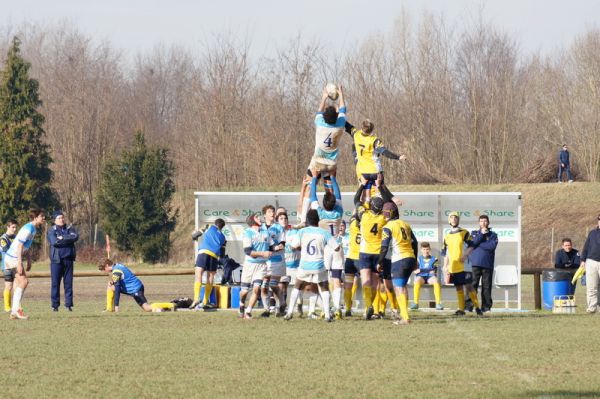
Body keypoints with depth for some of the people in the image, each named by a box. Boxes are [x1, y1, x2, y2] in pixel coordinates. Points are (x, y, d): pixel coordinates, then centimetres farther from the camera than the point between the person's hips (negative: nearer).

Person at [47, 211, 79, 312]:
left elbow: (75, 237, -8)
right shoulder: (51, 231, 4)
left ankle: (69, 304, 7)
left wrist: (62, 238, -11)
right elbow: (54, 242, -14)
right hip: (56, 260, -2)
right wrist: (68, 240, -8)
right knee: (55, 283, -3)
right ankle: (55, 305, 2)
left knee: (68, 282, 3)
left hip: (68, 259, 2)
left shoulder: (70, 229, 12)